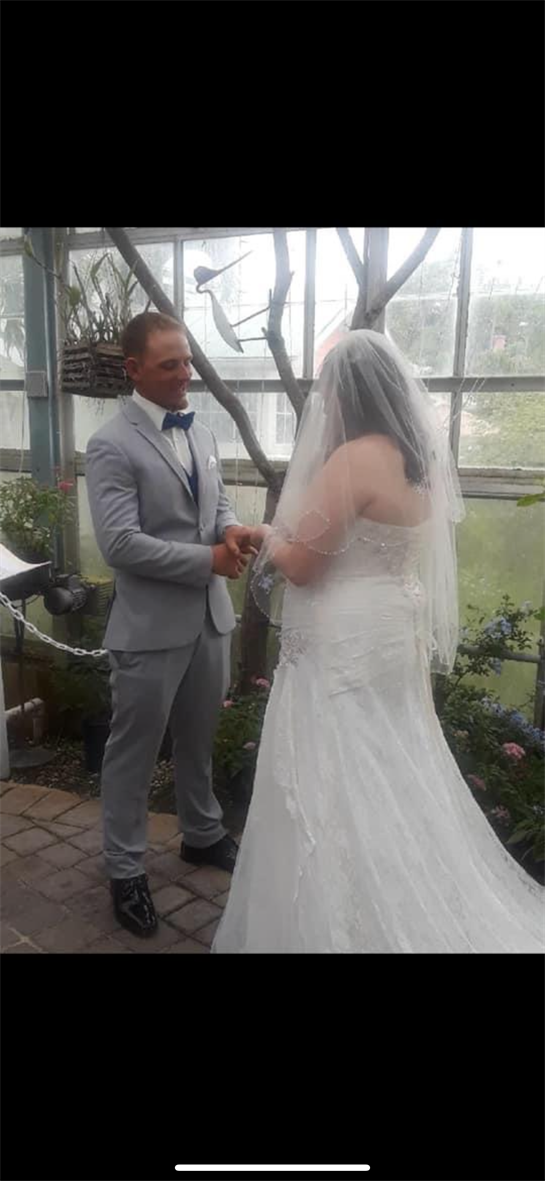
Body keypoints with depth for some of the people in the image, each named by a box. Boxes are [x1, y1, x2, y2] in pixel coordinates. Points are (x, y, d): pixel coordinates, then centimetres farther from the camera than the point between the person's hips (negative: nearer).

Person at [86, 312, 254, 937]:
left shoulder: (201, 433, 10)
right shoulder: (111, 445, -14)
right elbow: (120, 544, -22)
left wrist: (232, 530, -7)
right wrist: (209, 560, -20)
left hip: (210, 616, 7)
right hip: (151, 626, -7)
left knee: (198, 739, 22)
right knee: (134, 751, 9)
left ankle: (202, 835, 43)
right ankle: (125, 869, 26)